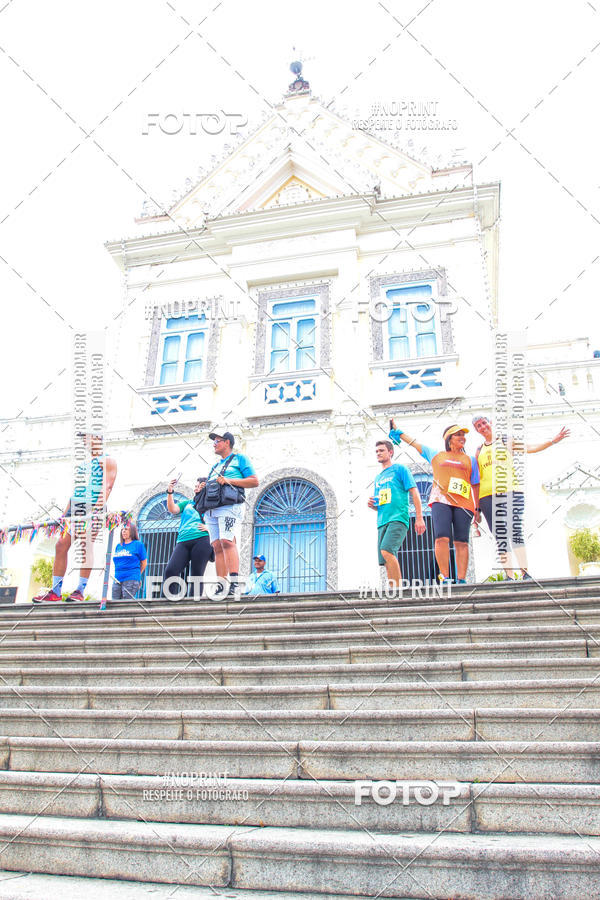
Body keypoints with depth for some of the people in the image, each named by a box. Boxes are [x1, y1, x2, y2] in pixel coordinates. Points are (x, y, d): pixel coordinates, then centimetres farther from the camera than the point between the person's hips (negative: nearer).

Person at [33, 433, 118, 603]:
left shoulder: (106, 461, 3)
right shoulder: (81, 465, 26)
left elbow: (107, 487, -10)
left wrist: (97, 509, -23)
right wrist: (64, 515, 19)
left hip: (93, 508, -7)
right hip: (75, 509, 8)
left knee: (85, 546, -14)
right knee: (61, 545, -1)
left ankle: (80, 590, -10)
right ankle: (55, 591, 3)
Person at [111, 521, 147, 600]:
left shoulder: (138, 544, 0)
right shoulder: (118, 546, 17)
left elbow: (144, 563, 5)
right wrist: (119, 574, 14)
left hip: (131, 581, -6)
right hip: (117, 580, 6)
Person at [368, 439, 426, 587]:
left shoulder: (399, 469, 6)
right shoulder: (378, 477, 25)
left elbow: (414, 492, -1)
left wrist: (419, 518, -10)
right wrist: (373, 505, 6)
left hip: (398, 518, -7)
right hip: (382, 521, 7)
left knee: (386, 550, -26)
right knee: (387, 563, -1)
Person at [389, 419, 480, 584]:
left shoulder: (470, 460, 18)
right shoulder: (436, 455, 19)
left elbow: (475, 485, 15)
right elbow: (414, 443, 26)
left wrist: (477, 509, 8)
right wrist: (397, 432, 29)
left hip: (463, 503, 0)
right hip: (441, 500, 0)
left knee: (461, 542, -7)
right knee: (442, 538, -17)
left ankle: (461, 580, -5)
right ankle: (445, 578, -13)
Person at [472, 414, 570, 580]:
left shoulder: (506, 441, 13)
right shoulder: (479, 450, 19)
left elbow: (530, 448, 0)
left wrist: (552, 441, -16)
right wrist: (477, 508, 13)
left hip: (511, 491, -3)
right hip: (487, 496, 3)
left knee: (515, 531, -16)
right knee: (500, 536, -3)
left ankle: (525, 573, -17)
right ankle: (510, 576, -3)